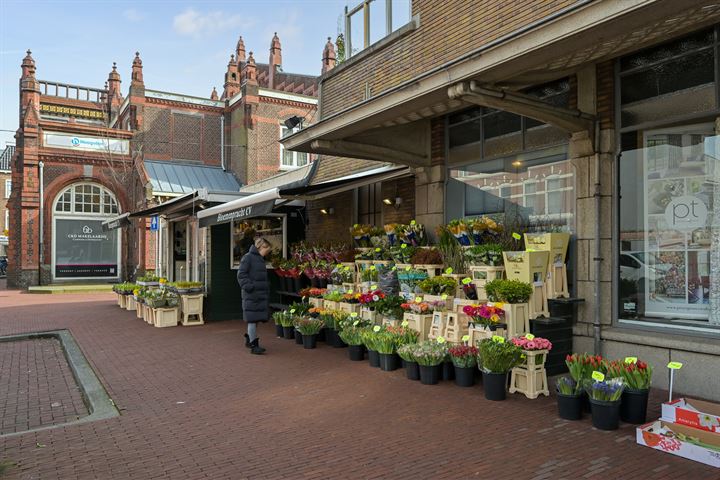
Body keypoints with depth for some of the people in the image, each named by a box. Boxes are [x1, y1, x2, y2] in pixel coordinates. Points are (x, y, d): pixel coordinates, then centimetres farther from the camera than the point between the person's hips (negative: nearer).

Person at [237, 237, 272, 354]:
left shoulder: (261, 259, 18)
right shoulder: (248, 257, -8)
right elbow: (241, 275, -13)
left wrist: (267, 293, 17)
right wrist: (249, 287, -20)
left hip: (261, 295, 8)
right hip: (251, 295, -8)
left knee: (256, 319, 13)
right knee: (252, 319, -4)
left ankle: (249, 339, 29)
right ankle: (253, 345, 1)